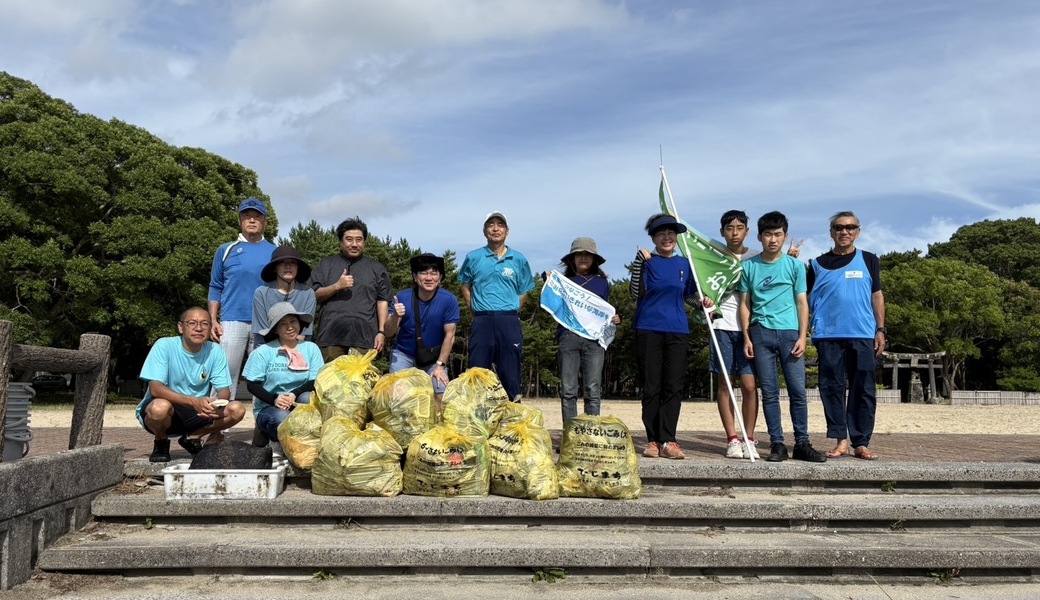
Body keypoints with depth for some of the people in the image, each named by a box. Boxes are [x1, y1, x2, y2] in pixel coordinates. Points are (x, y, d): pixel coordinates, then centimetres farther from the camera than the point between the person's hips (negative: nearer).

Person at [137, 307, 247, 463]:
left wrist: (217, 404, -30)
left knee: (237, 410, -19)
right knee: (160, 407, -37)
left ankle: (192, 438, 5)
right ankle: (161, 443, -2)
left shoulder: (216, 351, -5)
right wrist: (194, 401, -38)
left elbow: (224, 391, -5)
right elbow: (156, 388, -24)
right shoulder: (164, 346, -15)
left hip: (198, 413, 3)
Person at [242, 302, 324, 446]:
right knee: (282, 418, -35)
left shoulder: (311, 348, 3)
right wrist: (274, 400, -22)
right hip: (268, 408, -1)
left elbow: (315, 382, -3)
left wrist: (295, 394, -22)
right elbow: (252, 384, -5)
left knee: (308, 398, -32)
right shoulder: (263, 352, -2)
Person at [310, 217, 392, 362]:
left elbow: (383, 301, 9)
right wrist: (337, 286, -8)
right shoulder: (326, 265, 15)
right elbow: (314, 296, 8)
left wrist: (381, 332, -1)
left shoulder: (377, 268, 15)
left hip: (364, 337, 0)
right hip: (331, 335, 1)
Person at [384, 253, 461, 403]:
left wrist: (440, 365, -11)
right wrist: (395, 316, -31)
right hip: (404, 355, 1)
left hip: (434, 357, -1)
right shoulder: (402, 297, -12)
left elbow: (449, 336, -10)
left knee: (441, 393, -15)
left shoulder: (449, 300, -16)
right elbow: (389, 332, -11)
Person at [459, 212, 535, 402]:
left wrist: (510, 313, 4)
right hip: (482, 322, 0)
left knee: (510, 373, 3)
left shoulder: (519, 260, 7)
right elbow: (465, 286, 16)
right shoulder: (473, 258, 7)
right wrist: (476, 310, 8)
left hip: (509, 322, 0)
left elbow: (524, 292, 13)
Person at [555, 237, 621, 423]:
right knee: (568, 390, -3)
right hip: (568, 336, 0)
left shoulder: (602, 283, 18)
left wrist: (616, 319, 1)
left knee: (593, 390, -4)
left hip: (594, 339, 1)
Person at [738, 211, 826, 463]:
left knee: (798, 391, -1)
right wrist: (747, 337, 1)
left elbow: (802, 303, 6)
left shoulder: (795, 265, 7)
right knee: (769, 392, 2)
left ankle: (802, 444, 8)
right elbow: (745, 303, 9)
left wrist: (802, 336, -3)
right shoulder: (749, 266, 8)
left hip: (790, 333, 0)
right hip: (761, 333, 0)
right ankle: (777, 444, 8)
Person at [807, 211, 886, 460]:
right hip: (828, 336, 0)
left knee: (863, 390, 0)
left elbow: (877, 295, 11)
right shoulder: (819, 264, 10)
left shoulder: (868, 260, 11)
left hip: (862, 336, 0)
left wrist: (881, 329, 5)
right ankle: (840, 440, 9)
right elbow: (806, 298, 11)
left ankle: (861, 443, 6)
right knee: (832, 388, 1)